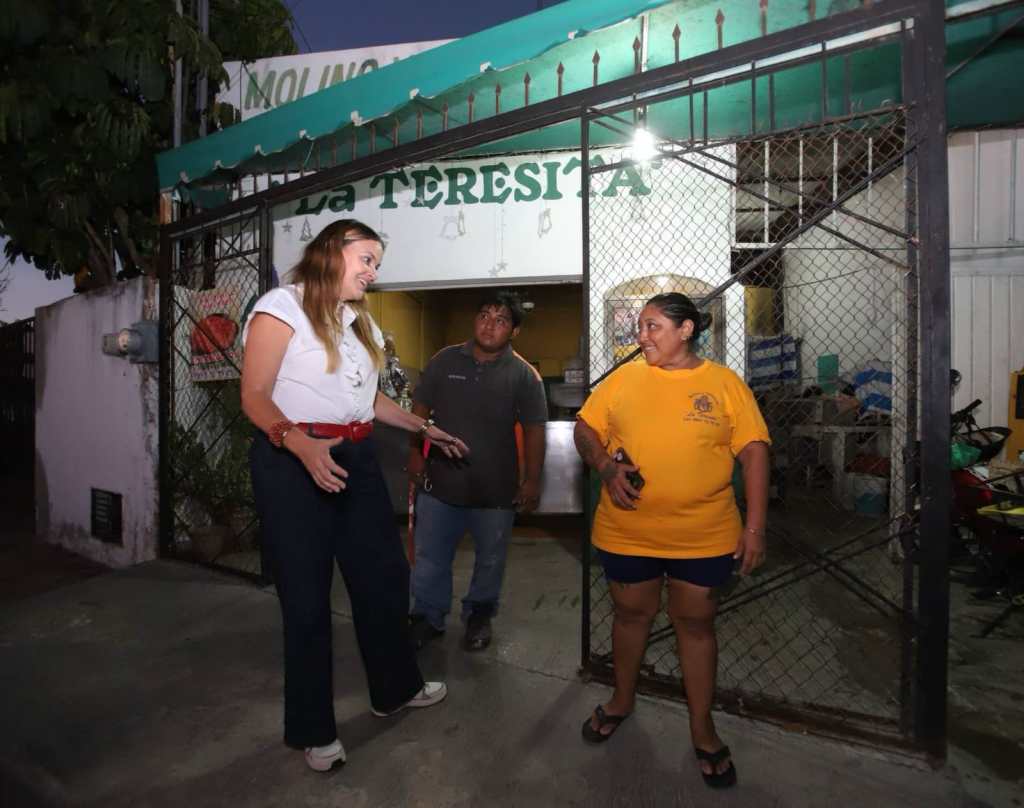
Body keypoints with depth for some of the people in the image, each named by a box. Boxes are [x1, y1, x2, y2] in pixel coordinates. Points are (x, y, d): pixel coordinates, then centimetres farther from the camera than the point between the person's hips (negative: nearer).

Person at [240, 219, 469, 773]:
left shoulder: (360, 321, 17)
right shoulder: (282, 306, -7)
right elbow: (254, 396, -14)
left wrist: (423, 428, 20)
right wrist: (301, 444, -31)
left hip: (357, 460, 8)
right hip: (294, 463, -7)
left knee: (385, 576, 14)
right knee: (307, 596, 5)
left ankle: (396, 687, 37)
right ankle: (312, 728, 26)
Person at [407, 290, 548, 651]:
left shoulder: (523, 375, -5)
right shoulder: (445, 361, 1)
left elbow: (534, 429, -5)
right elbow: (420, 408, 8)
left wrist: (532, 481, -8)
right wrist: (415, 452, 5)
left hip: (495, 489, -1)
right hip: (439, 483, 2)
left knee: (490, 560, 16)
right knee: (430, 558, 13)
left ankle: (479, 616, 39)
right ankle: (427, 616, 34)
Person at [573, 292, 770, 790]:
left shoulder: (725, 383, -3)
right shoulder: (623, 378, 0)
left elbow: (753, 452, -4)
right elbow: (585, 430, 4)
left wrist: (755, 526, -9)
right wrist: (606, 468, -15)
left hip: (704, 536, -1)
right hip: (627, 531, 1)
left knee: (696, 623, 14)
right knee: (631, 615, 18)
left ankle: (702, 728, 35)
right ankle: (622, 701, 44)